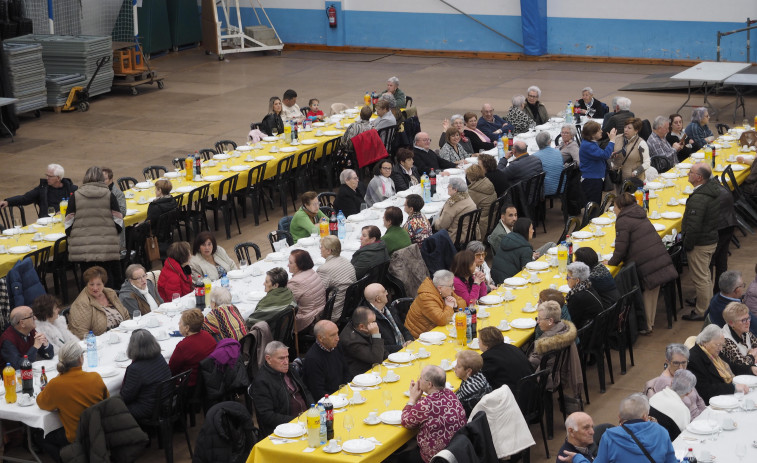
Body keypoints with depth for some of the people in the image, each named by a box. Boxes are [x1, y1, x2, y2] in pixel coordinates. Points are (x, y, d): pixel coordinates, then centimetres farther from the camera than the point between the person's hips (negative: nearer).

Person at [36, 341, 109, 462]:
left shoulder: (55, 385, -20)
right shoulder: (95, 377, -13)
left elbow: (40, 402, 2)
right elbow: (107, 399, 7)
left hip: (76, 439, -4)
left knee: (46, 440, 25)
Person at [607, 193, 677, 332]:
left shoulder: (623, 221, -8)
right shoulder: (640, 216, 20)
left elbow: (621, 248, -11)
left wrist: (611, 262, 5)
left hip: (646, 265, -8)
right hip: (660, 257, 8)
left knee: (646, 293, 3)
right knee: (653, 291, 14)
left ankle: (646, 325, 9)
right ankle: (650, 322, 24)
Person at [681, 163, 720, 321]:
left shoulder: (698, 199, -30)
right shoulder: (713, 188, 0)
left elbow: (693, 227, -29)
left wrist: (687, 245, -14)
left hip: (700, 244, -9)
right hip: (712, 239, 9)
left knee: (700, 278, 5)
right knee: (705, 275, 24)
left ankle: (701, 312, 16)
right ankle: (708, 304, 38)